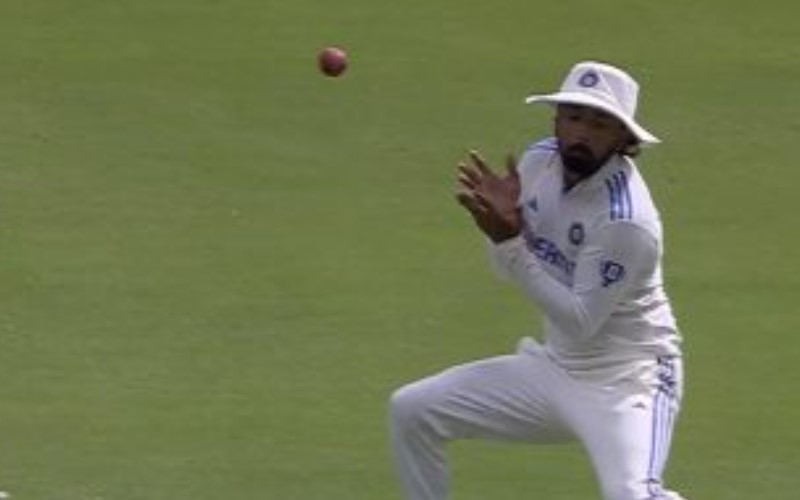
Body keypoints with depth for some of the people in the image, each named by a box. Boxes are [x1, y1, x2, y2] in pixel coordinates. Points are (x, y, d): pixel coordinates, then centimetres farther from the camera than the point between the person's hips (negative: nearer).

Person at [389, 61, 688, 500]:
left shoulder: (627, 220, -26)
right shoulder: (539, 163, -3)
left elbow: (580, 323, -24)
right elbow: (509, 268, 7)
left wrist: (510, 241, -28)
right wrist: (499, 225, -16)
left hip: (624, 380, -8)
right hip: (553, 367, 8)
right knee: (411, 411, 4)